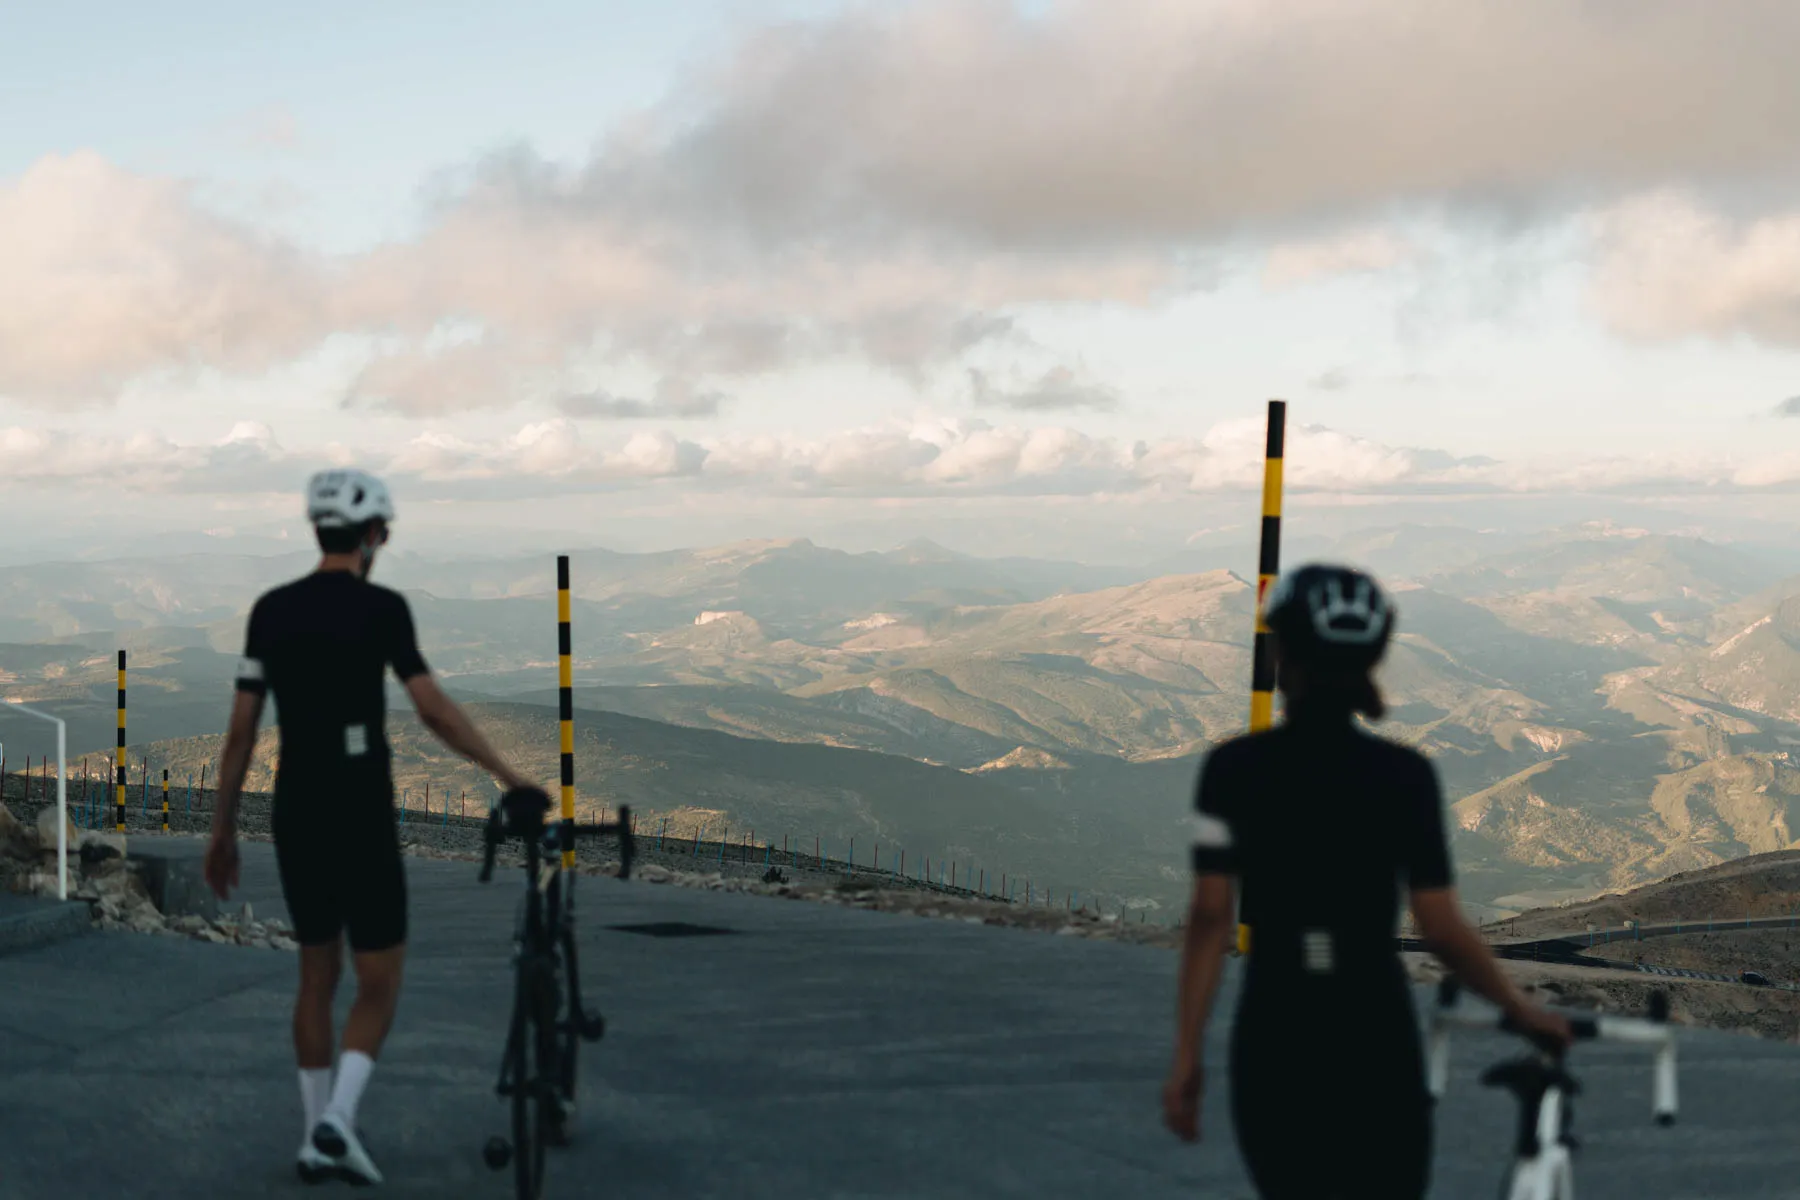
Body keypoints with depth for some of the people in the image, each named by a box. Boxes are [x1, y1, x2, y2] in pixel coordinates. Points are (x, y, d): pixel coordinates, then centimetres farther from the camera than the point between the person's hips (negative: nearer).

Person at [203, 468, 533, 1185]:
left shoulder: (271, 610, 5)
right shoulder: (380, 606, -9)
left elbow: (241, 729, 5)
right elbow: (433, 709, -17)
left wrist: (223, 828, 11)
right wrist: (507, 774, -11)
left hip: (295, 817, 5)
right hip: (362, 821, -5)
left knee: (316, 978, 17)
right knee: (379, 984, 5)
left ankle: (316, 1139, 17)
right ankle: (337, 1117, -15)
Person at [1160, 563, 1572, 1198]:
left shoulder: (1232, 768, -5)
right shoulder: (1405, 773, -6)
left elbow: (1210, 917, -7)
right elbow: (1442, 928, -8)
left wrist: (1185, 1057, -2)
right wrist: (1523, 1009, 7)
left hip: (1273, 1043, 1)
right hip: (1373, 1042, -1)